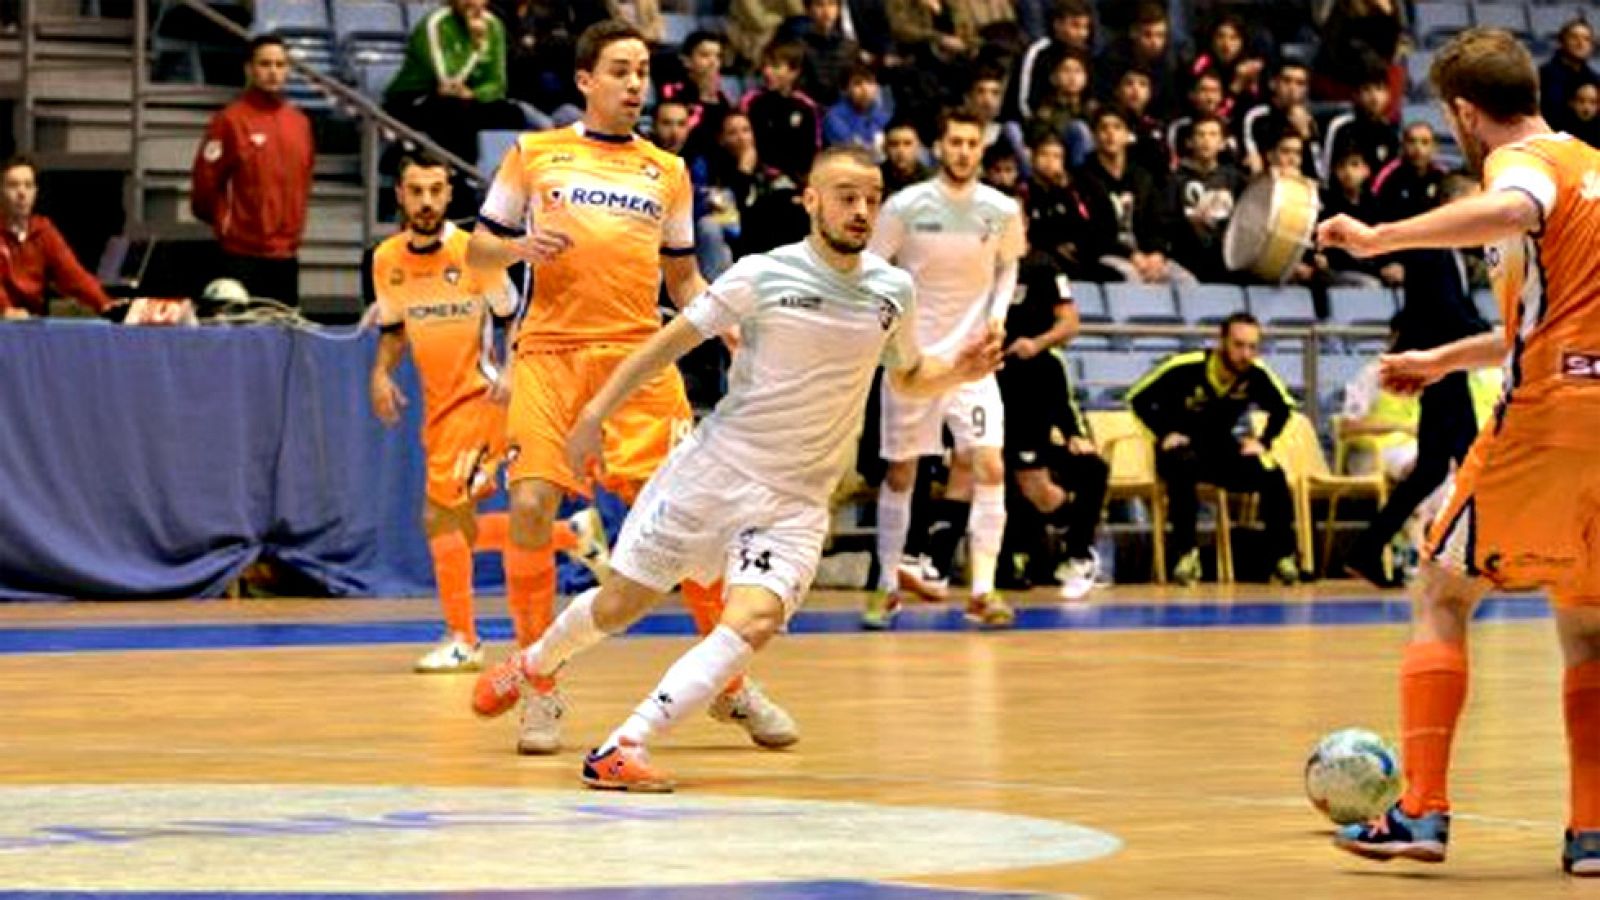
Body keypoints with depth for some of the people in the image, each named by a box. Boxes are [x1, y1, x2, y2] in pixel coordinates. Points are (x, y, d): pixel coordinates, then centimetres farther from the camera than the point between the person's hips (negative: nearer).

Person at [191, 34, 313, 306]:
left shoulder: (300, 122, 10)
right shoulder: (230, 120, -7)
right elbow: (206, 186, -6)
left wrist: (295, 224, 15)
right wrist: (226, 224, 0)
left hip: (287, 256, 6)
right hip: (243, 256, -6)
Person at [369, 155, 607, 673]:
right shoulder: (387, 260, 4)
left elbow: (515, 316, -3)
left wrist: (511, 373, -19)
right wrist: (381, 373, 0)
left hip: (480, 397, -7)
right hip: (437, 404, 7)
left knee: (441, 516, -14)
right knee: (459, 526, 9)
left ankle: (462, 639, -5)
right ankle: (574, 535, 27)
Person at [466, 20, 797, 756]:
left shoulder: (667, 172, 15)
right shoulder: (533, 155, 9)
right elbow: (478, 249, 11)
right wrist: (521, 246, -10)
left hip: (639, 355, 2)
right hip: (550, 351, -2)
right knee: (531, 507, -14)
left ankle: (733, 684, 10)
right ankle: (540, 689, 1)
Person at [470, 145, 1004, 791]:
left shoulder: (894, 291, 1)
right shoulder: (764, 276, -10)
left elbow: (907, 378, 19)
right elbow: (671, 343, -3)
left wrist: (958, 372, -3)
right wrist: (594, 416, -7)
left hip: (795, 501, 2)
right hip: (715, 466, -2)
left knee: (754, 621, -24)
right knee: (620, 605, 8)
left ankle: (624, 748, -25)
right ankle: (536, 663, 42)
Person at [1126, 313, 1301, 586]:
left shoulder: (1257, 375, -14)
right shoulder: (1186, 368, -24)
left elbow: (1282, 408, 7)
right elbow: (1138, 398, -13)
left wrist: (1263, 441, -7)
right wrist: (1165, 433, -20)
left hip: (1225, 451, 3)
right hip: (1183, 447, -3)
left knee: (1273, 477, -20)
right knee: (1182, 466, -39)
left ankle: (1284, 557, -6)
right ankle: (1185, 554, -30)